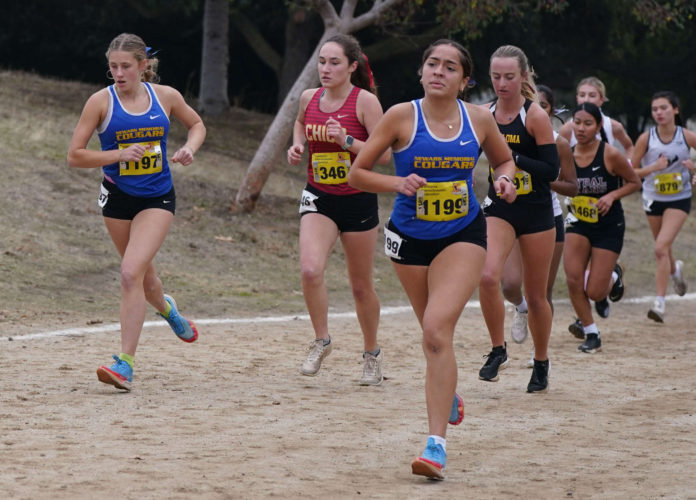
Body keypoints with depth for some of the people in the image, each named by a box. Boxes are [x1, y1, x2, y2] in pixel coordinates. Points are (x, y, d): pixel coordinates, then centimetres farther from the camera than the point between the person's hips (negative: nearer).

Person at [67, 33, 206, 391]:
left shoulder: (165, 96, -3)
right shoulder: (101, 101, -8)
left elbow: (197, 124, 17)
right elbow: (74, 155, -8)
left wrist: (190, 148, -4)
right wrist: (118, 154, -20)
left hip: (158, 198, -1)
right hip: (118, 197, 1)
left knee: (131, 273, -18)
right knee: (142, 274, 17)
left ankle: (125, 363, -18)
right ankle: (165, 307, 55)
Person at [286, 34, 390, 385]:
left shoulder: (365, 101, -11)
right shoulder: (309, 98, 2)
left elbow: (384, 155, -14)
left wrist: (347, 141, -25)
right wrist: (297, 146, 7)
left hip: (358, 200, -3)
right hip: (318, 198, 3)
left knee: (361, 286, 9)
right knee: (310, 269, -22)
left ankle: (372, 354, 31)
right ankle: (321, 341, -1)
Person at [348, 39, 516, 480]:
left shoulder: (479, 119, -4)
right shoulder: (402, 117, -9)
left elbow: (505, 159, 14)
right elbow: (357, 173, -5)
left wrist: (504, 179, -8)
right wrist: (397, 184, -22)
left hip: (463, 235, -1)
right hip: (410, 237, 1)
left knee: (438, 329, -19)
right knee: (435, 332, 16)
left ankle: (437, 444, -20)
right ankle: (449, 394, 51)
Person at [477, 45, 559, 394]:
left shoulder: (536, 116, -12)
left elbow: (552, 170, -15)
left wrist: (513, 158, -25)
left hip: (536, 212, -2)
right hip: (499, 209, 2)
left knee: (535, 296, 8)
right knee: (488, 276, -24)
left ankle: (541, 364, 29)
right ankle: (498, 351, -5)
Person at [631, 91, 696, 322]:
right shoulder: (646, 139, -10)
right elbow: (632, 172, -5)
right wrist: (653, 167, -22)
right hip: (653, 199, 3)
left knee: (661, 248, -18)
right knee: (663, 250, 17)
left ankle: (659, 303, -16)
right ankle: (676, 270, 54)